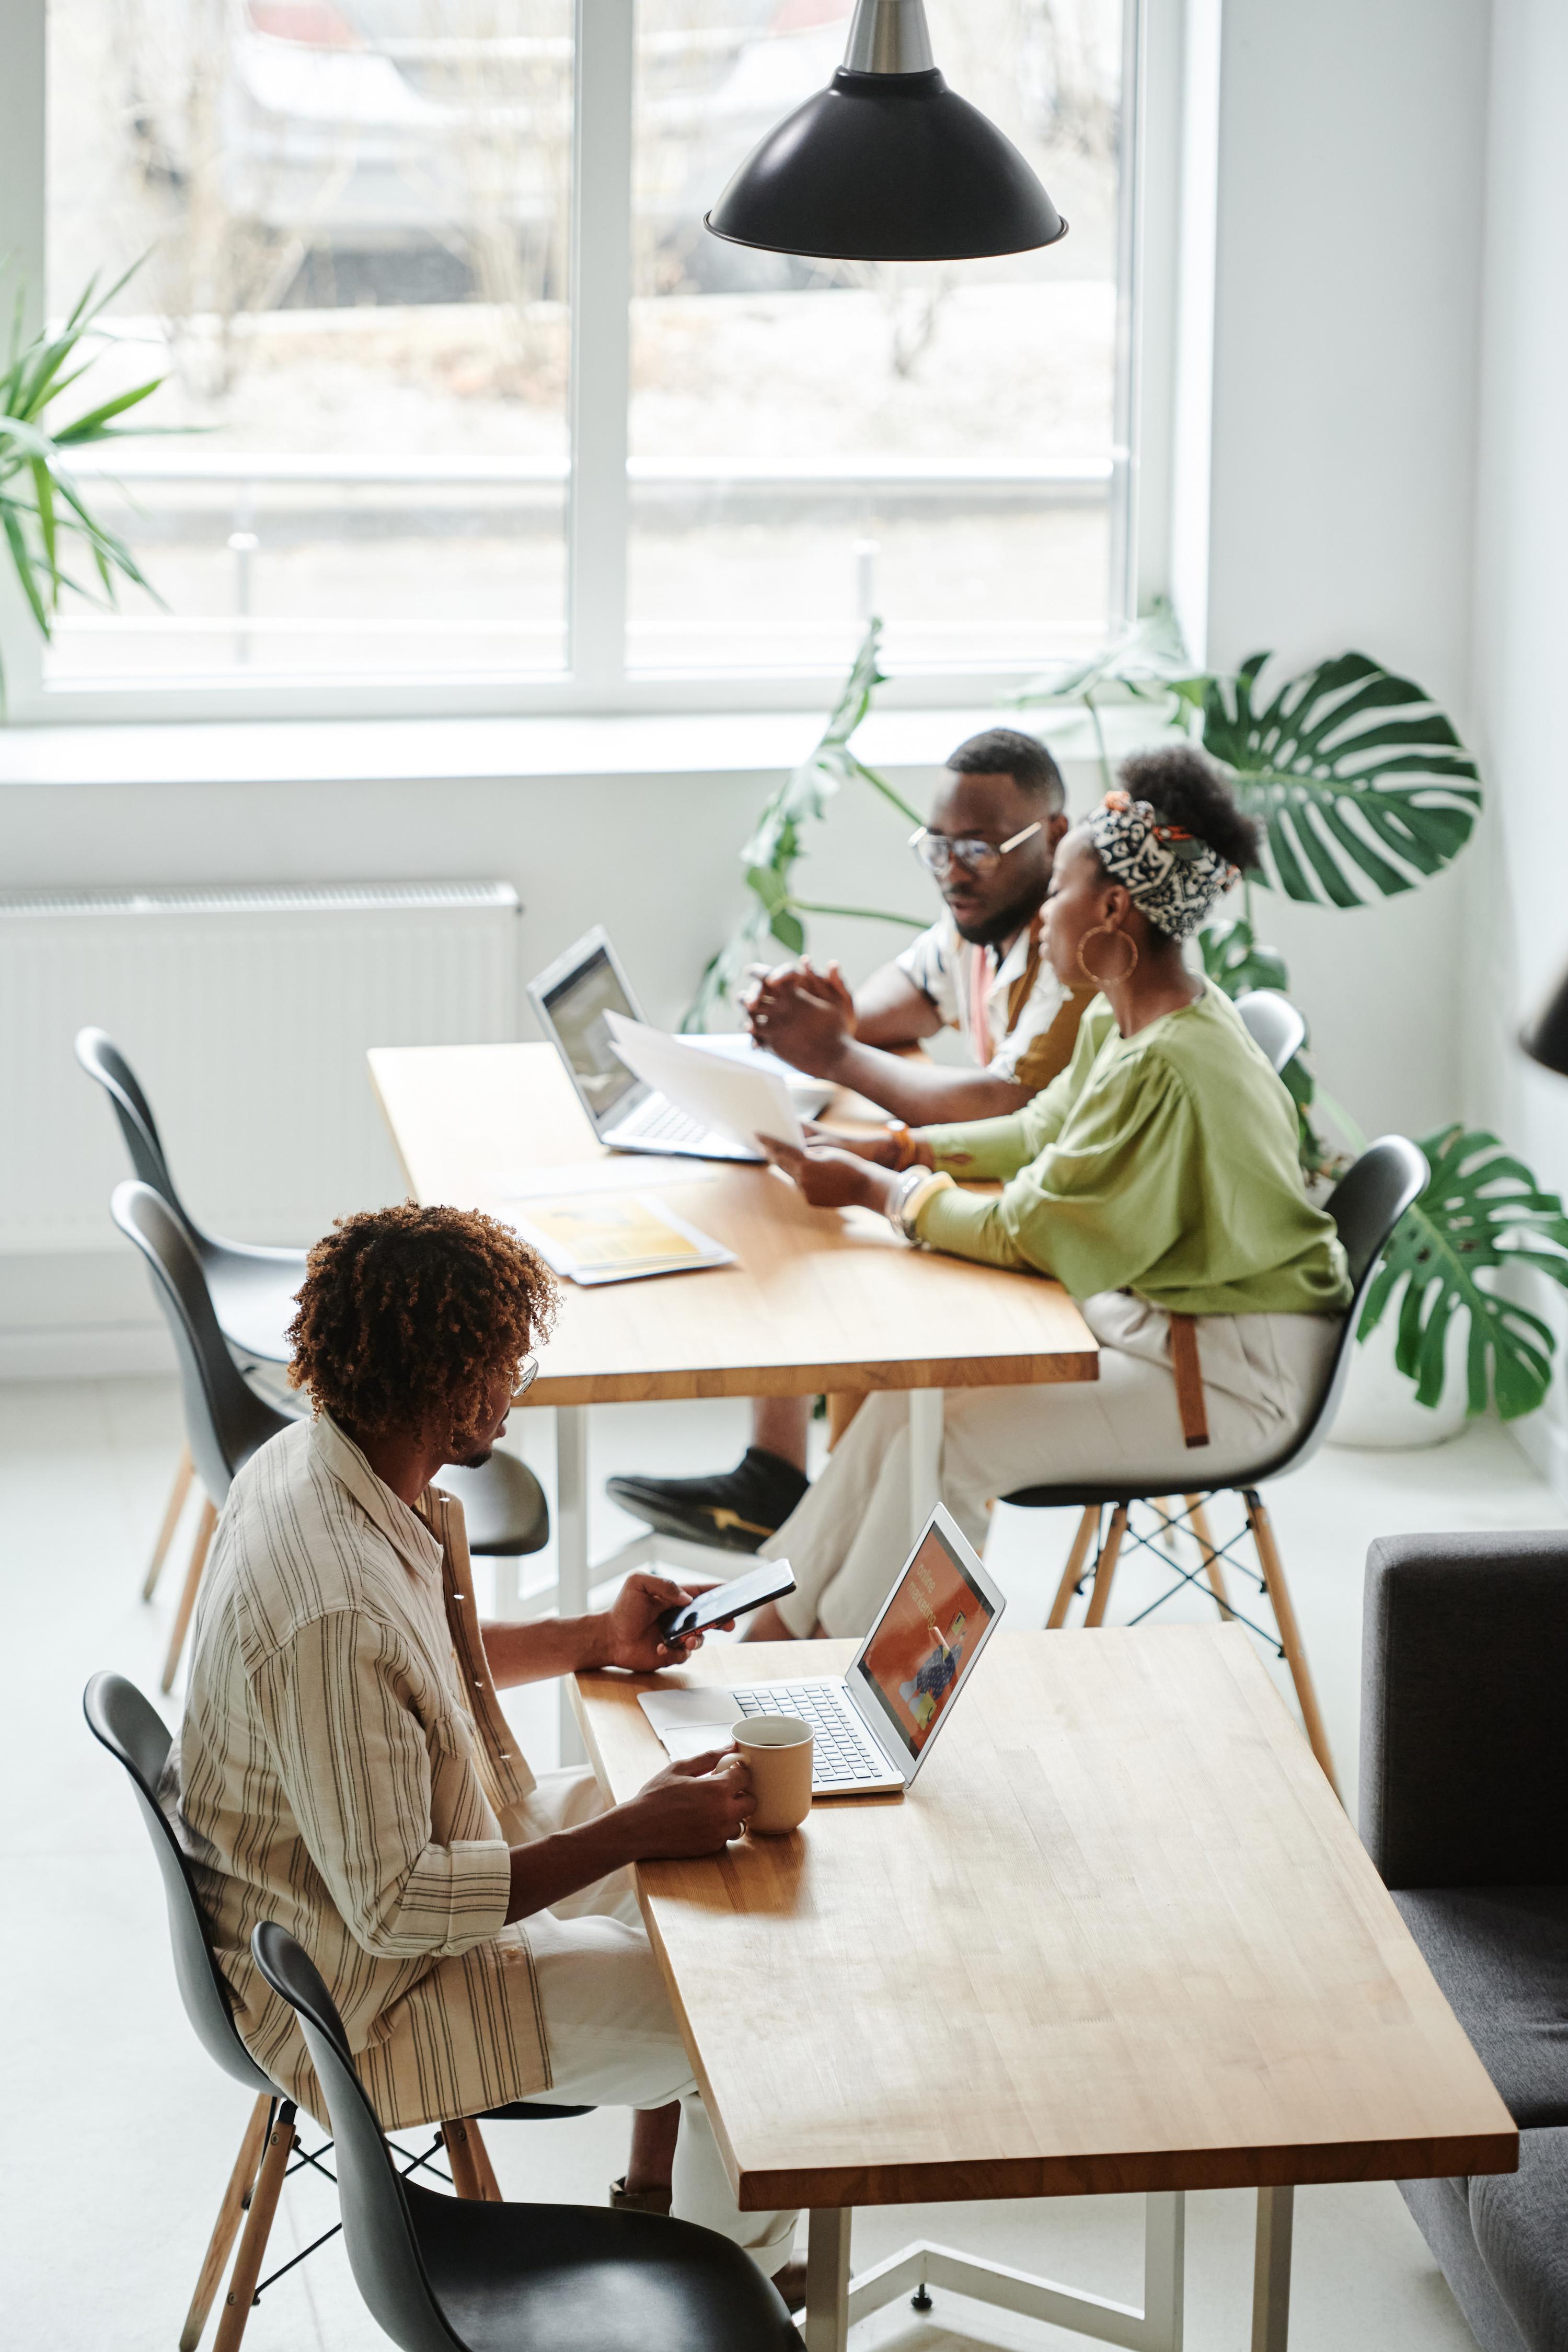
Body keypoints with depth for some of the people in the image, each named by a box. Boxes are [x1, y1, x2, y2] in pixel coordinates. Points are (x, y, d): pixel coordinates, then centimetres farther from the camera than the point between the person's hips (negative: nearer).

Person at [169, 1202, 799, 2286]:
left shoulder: (316, 1462, -7)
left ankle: (653, 2197, 33)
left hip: (416, 1842, 10)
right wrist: (637, 1831, -27)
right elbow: (395, 1908, -31)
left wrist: (596, 1639, 4)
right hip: (368, 1990, -10)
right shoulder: (333, 1612, -38)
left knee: (716, 1864, 19)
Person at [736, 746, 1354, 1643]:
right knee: (911, 1383, 1)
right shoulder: (1122, 1021, 3)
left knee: (943, 1437, -16)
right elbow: (1043, 1132, 20)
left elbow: (1029, 1236, -24)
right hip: (1155, 1319, 10)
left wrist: (877, 1189, -14)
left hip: (1230, 1375, -10)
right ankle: (783, 1619, 6)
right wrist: (889, 1150, 9)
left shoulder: (1167, 1068, -28)